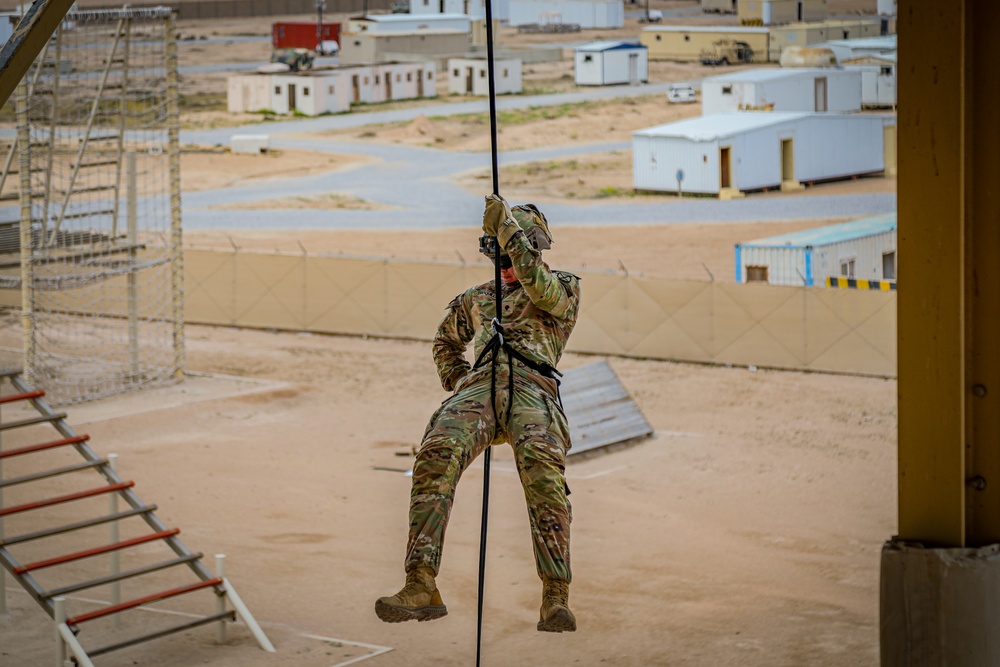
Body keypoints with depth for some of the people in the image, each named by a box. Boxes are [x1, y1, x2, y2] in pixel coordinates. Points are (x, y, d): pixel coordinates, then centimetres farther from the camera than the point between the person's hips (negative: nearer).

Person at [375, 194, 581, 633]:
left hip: (532, 387, -4)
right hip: (478, 386, 4)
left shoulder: (565, 287, 19)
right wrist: (456, 386, 30)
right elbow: (447, 340, 50)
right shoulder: (480, 298, 35)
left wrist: (508, 226, -6)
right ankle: (422, 588, -33)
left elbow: (541, 288, -6)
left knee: (541, 470, -34)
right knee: (435, 458, -27)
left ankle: (555, 598, -35)